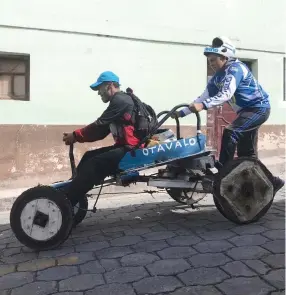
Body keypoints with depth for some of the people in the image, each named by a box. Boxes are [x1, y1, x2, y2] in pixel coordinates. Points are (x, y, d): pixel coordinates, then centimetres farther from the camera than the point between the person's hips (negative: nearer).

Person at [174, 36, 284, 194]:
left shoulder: (235, 68, -20)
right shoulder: (217, 77, 6)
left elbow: (226, 94, -35)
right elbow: (204, 96, 4)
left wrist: (202, 105, -47)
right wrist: (182, 112, -4)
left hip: (258, 108, -9)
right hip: (246, 111, 10)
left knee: (230, 132, -29)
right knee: (246, 154, 10)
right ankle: (271, 181, 23)